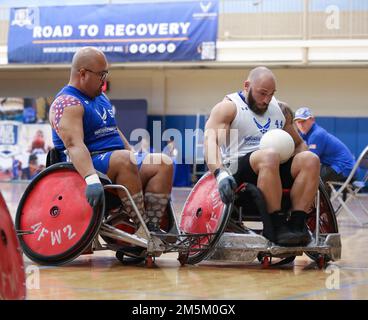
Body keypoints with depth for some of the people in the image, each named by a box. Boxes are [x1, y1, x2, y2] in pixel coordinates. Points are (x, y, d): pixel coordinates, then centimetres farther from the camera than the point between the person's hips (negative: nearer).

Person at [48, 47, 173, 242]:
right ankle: (141, 227, -31)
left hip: (118, 163, 9)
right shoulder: (67, 103, -10)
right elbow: (74, 144, -26)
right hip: (86, 165, -9)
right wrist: (91, 179, -41)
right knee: (124, 160, -36)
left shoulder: (101, 98, 21)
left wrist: (137, 158, 17)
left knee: (163, 164, -10)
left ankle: (152, 226, -20)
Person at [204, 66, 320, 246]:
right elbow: (211, 140, -14)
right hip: (238, 169, -6)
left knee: (311, 159, -22)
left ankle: (297, 223, -29)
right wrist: (220, 174, -33)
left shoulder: (281, 109, 21)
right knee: (269, 156, -37)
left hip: (277, 166, 6)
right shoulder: (228, 107, 2)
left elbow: (298, 144, 29)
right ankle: (276, 225, -33)